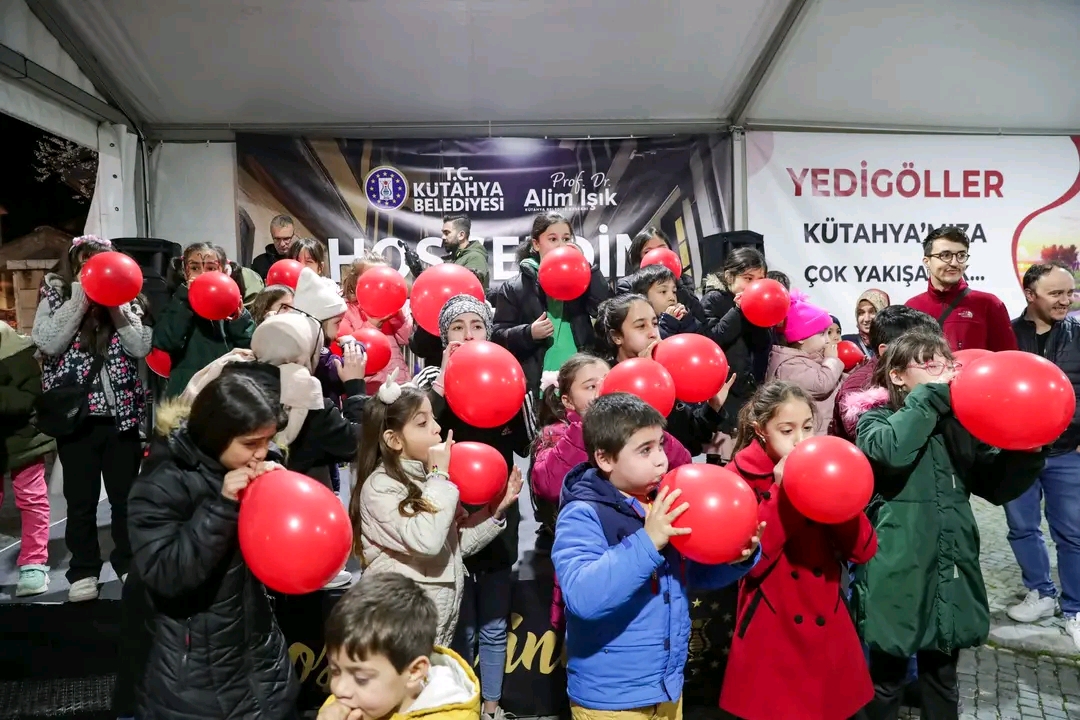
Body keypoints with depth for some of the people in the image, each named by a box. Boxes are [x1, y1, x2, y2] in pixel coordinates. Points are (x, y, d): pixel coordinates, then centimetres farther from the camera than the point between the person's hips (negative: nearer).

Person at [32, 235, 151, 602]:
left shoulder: (124, 298, 7)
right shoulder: (57, 297, 3)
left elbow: (141, 347, -5)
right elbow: (48, 343, -15)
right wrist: (82, 296, -14)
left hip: (121, 414, 1)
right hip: (75, 415, -1)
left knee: (126, 495, 10)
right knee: (81, 499, 8)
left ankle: (129, 563, 24)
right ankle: (83, 571, 22)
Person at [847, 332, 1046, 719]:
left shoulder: (958, 422, 7)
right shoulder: (876, 417, -7)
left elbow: (997, 486, 9)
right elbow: (891, 451, -30)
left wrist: (1025, 448, -9)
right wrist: (932, 395, -21)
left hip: (950, 566, 5)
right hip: (897, 568, -5)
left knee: (942, 677, 20)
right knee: (887, 676, 10)